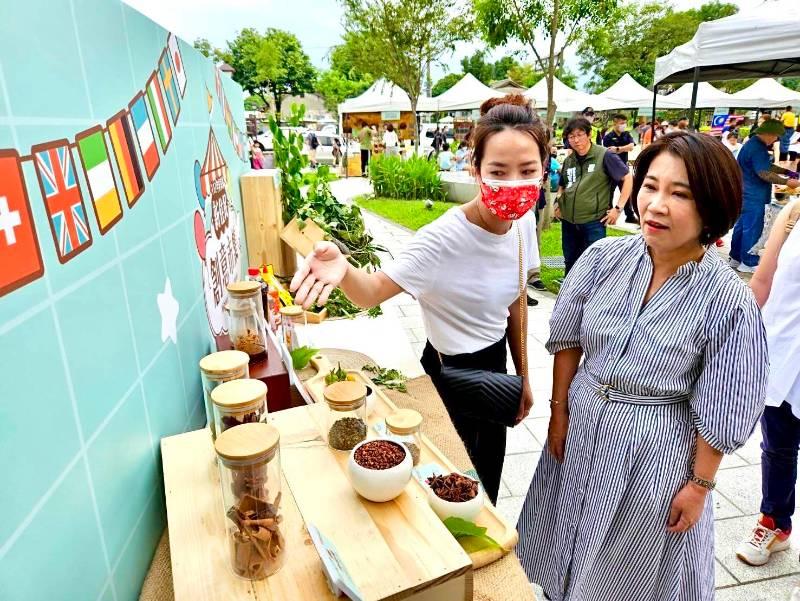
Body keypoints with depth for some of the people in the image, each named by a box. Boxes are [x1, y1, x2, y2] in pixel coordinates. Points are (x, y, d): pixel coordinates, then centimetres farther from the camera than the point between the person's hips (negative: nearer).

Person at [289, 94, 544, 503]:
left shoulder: (524, 222, -10)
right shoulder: (443, 239, -31)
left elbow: (515, 303, 2)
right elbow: (373, 292, -29)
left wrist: (523, 376, 8)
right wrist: (344, 269, -53)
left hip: (496, 363, 7)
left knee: (489, 478, 28)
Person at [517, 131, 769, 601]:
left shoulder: (728, 300, -21)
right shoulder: (604, 258, -12)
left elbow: (721, 411, -13)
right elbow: (568, 339, -2)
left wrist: (699, 485, -6)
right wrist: (560, 409, 0)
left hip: (658, 449, -3)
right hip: (581, 424, 4)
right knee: (573, 544, 27)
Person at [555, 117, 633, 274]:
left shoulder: (605, 156, -9)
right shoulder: (569, 161, 9)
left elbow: (628, 178, -8)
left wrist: (618, 208, -13)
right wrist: (559, 202, 8)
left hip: (594, 222, -6)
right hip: (568, 222, 6)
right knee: (570, 264, 18)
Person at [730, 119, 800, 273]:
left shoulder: (754, 144, 13)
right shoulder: (757, 148, -20)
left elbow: (767, 166, 21)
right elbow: (764, 173, -22)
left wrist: (787, 171, 11)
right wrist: (787, 182, -14)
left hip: (747, 194, 10)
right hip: (753, 196, -10)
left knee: (742, 226, 15)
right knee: (752, 229, -2)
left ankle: (736, 258, 23)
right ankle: (748, 263, 6)